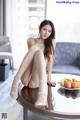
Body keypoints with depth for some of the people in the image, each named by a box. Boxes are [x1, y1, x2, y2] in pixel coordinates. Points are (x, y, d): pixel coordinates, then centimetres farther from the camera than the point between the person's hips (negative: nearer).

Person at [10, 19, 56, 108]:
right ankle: (16, 79, -31)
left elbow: (50, 58, -1)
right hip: (26, 78, 0)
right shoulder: (31, 40, 11)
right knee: (35, 48, -22)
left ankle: (43, 87, -47)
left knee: (39, 52, -27)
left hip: (37, 80, 0)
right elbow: (31, 54, -3)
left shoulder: (52, 42, 12)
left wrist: (49, 78, -14)